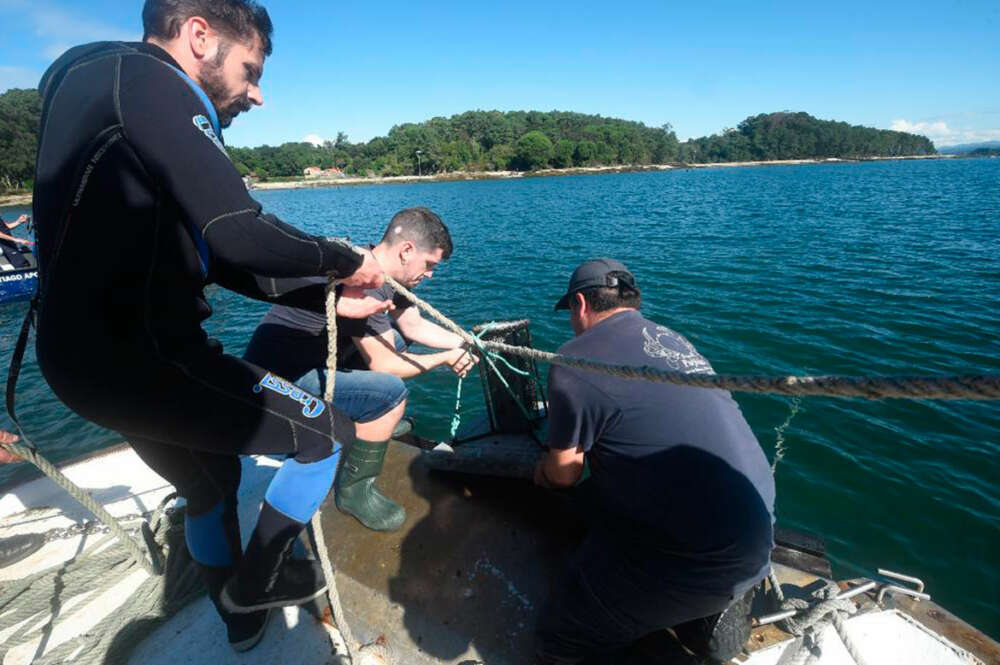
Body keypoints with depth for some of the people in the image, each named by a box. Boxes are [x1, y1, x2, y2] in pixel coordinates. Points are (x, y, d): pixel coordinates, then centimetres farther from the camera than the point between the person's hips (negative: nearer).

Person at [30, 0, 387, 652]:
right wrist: (345, 259, -9)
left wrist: (326, 296, 10)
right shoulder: (142, 74, -12)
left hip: (95, 352, 10)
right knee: (327, 432, 1)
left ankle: (240, 618, 49)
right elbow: (240, 237, -26)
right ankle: (255, 583, 24)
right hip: (134, 353, -10)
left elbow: (219, 260, 14)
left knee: (211, 481, 26)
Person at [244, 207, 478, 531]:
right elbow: (384, 366, -23)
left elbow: (414, 325, 11)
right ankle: (354, 491, -3)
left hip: (308, 358, 10)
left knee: (391, 341, 13)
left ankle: (371, 424, 24)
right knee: (390, 392, -24)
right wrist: (444, 359, -10)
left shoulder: (381, 272, 1)